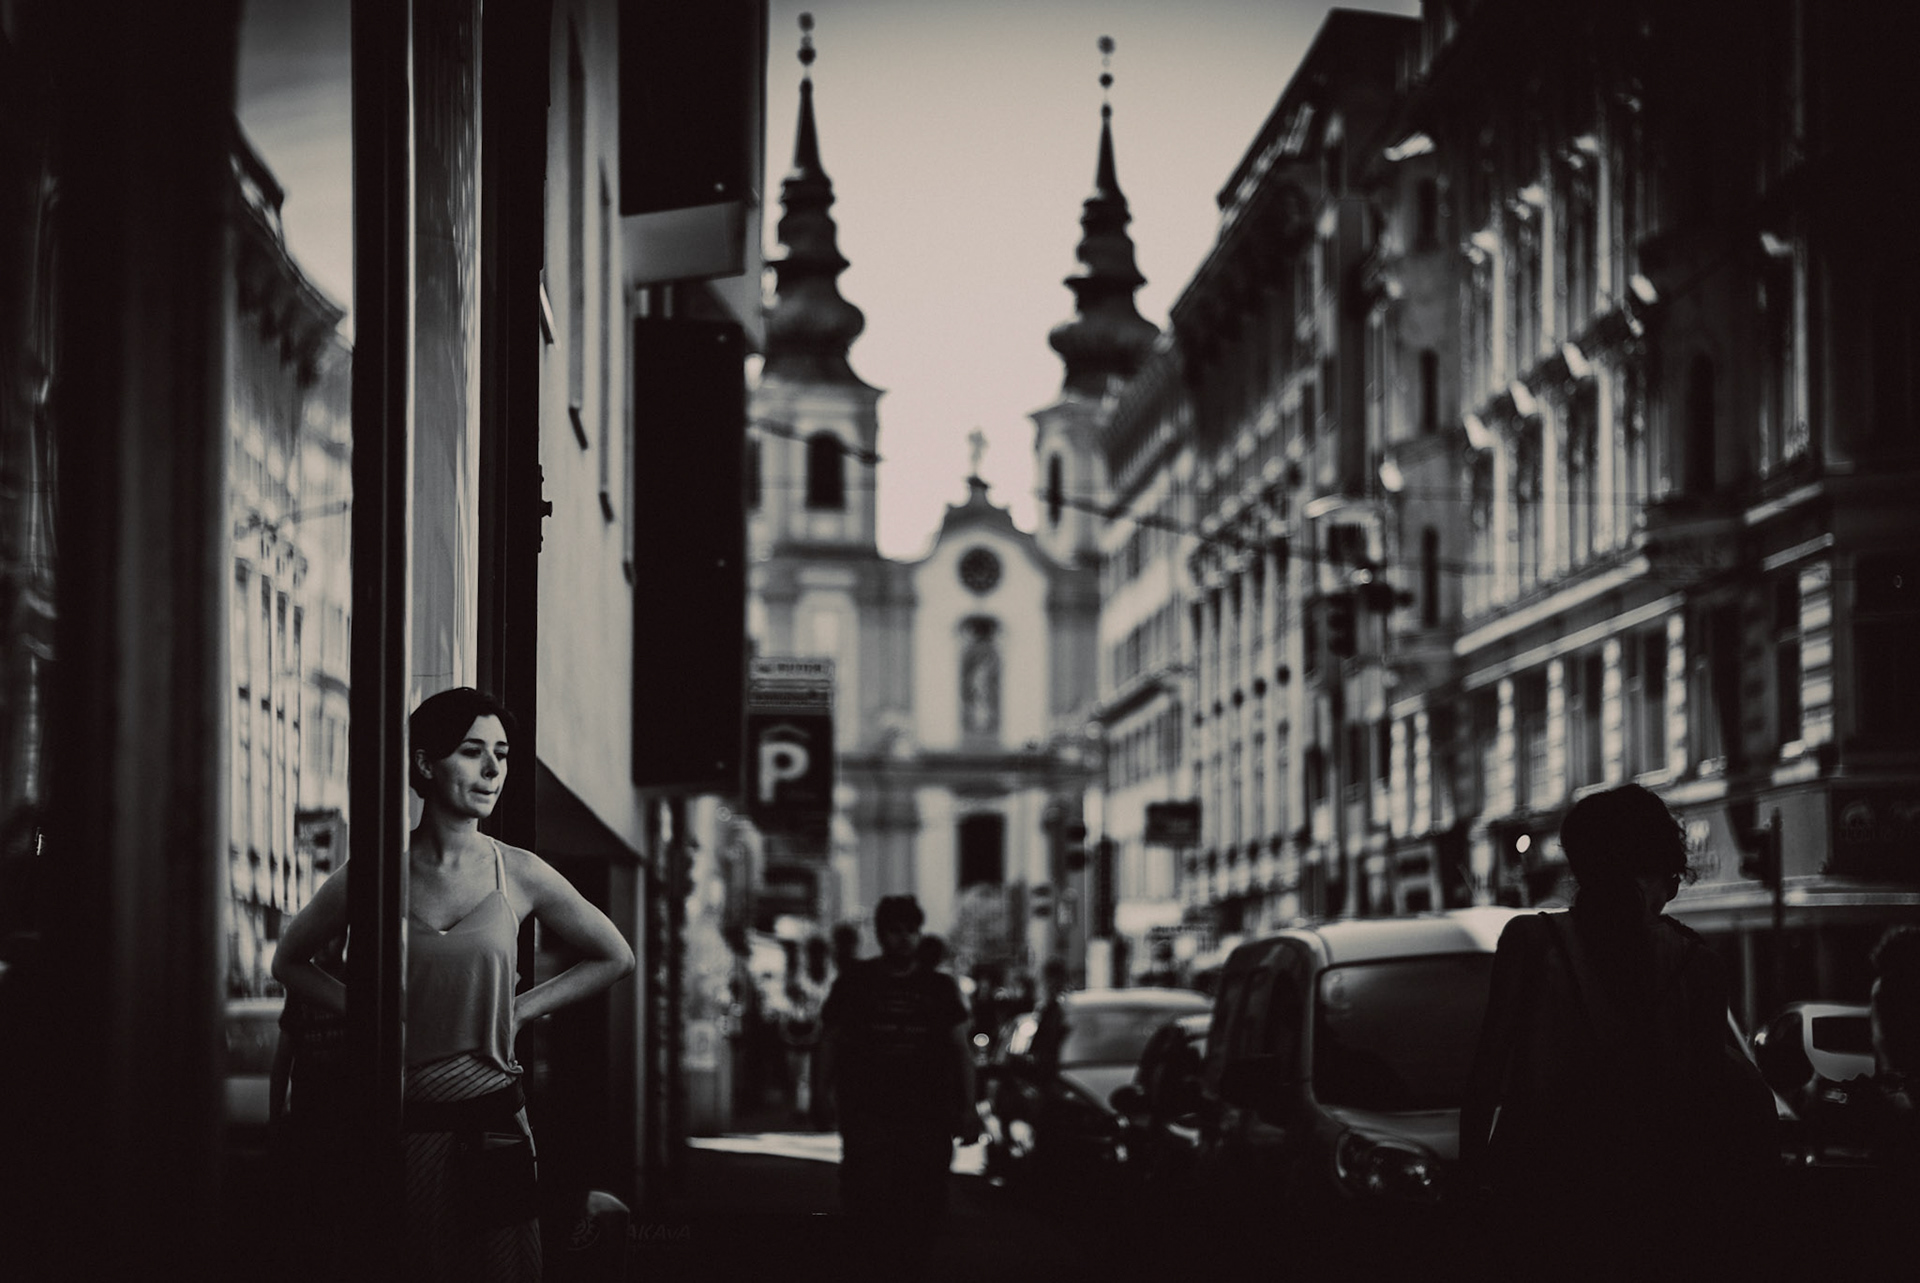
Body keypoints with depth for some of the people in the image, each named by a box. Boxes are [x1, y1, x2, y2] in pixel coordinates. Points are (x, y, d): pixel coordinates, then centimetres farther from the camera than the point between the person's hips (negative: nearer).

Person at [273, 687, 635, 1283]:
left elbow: (614, 957, 14)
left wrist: (517, 1010, 5)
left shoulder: (519, 874, 2)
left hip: (491, 1124, 0)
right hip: (401, 1125, 0)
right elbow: (289, 961, 16)